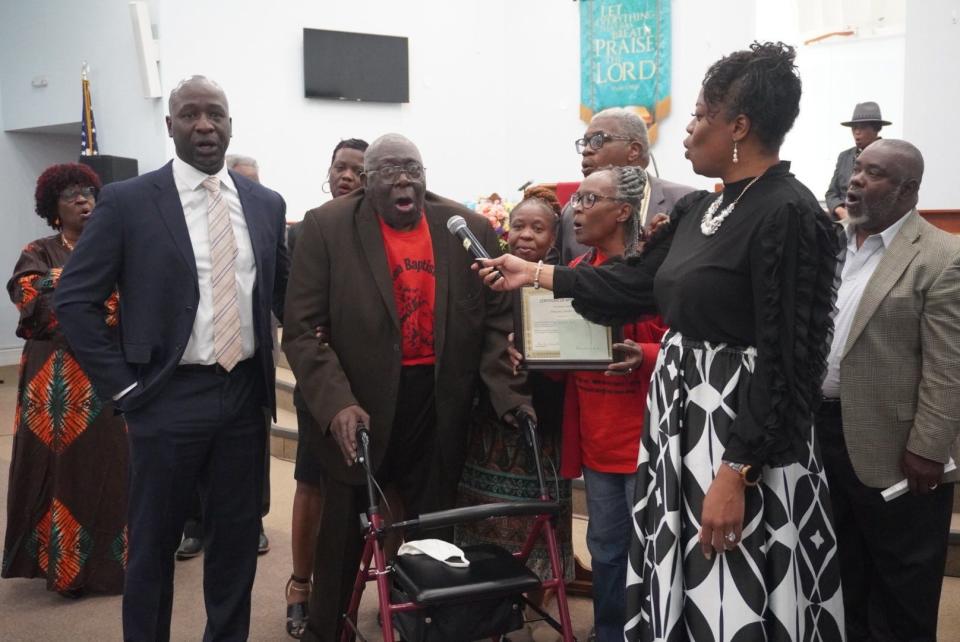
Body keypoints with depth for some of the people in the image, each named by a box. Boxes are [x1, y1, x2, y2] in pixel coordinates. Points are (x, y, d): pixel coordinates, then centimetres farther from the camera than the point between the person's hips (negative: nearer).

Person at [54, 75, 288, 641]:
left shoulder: (266, 203, 6)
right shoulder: (128, 201, -6)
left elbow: (285, 291, 17)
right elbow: (74, 299, -6)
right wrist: (122, 383, -9)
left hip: (246, 392, 4)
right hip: (170, 397, -3)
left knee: (238, 536, 14)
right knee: (154, 542, 9)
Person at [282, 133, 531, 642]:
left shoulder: (470, 230, 1)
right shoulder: (327, 227, -7)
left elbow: (496, 319, 4)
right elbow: (301, 328, -10)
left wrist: (510, 391, -8)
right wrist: (336, 403, -21)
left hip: (439, 405, 2)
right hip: (358, 404, -2)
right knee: (344, 531, 11)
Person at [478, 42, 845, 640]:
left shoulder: (790, 216, -18)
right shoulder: (698, 210, 9)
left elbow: (788, 364, -21)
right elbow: (634, 283, 18)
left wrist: (736, 475, -22)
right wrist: (535, 273, 22)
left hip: (740, 436, -8)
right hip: (681, 420, 9)